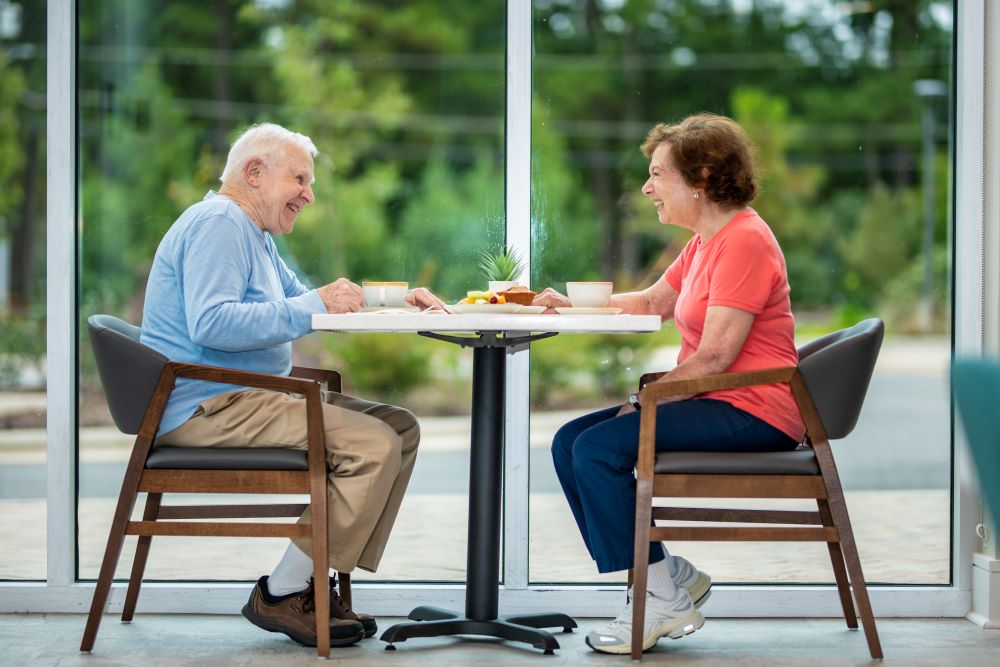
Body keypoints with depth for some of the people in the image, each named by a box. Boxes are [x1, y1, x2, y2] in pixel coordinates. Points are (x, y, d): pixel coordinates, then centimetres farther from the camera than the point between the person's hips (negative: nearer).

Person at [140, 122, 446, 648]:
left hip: (242, 399, 11)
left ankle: (319, 585, 1)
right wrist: (314, 307, -24)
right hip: (204, 408, -11)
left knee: (400, 428, 5)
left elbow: (299, 298, 29)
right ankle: (282, 595, -13)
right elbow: (211, 324, -26)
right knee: (374, 444, -22)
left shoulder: (253, 233, 22)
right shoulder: (218, 222, -12)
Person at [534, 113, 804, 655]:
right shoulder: (705, 241, 17)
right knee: (569, 443, 2)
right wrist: (572, 305, 15)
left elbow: (715, 356, -21)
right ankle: (672, 576, 4)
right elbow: (653, 302, 27)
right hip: (715, 404, 10)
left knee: (599, 447, -21)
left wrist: (644, 399, -14)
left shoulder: (744, 241, -15)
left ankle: (661, 596, -10)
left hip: (753, 411, -10)